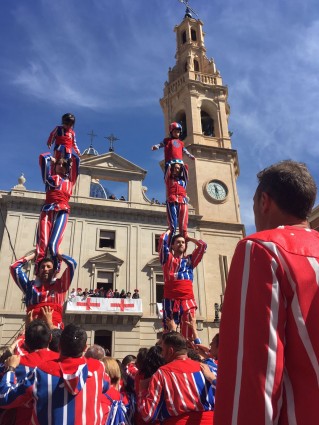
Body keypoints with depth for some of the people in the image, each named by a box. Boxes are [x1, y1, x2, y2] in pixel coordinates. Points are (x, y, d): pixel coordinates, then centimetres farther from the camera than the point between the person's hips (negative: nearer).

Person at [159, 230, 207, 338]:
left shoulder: (190, 259, 23)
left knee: (188, 329, -6)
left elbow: (203, 245, 21)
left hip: (188, 298, 3)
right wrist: (170, 230, 22)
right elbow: (162, 239, 4)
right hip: (170, 298, -2)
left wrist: (188, 238, 31)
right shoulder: (168, 258, 15)